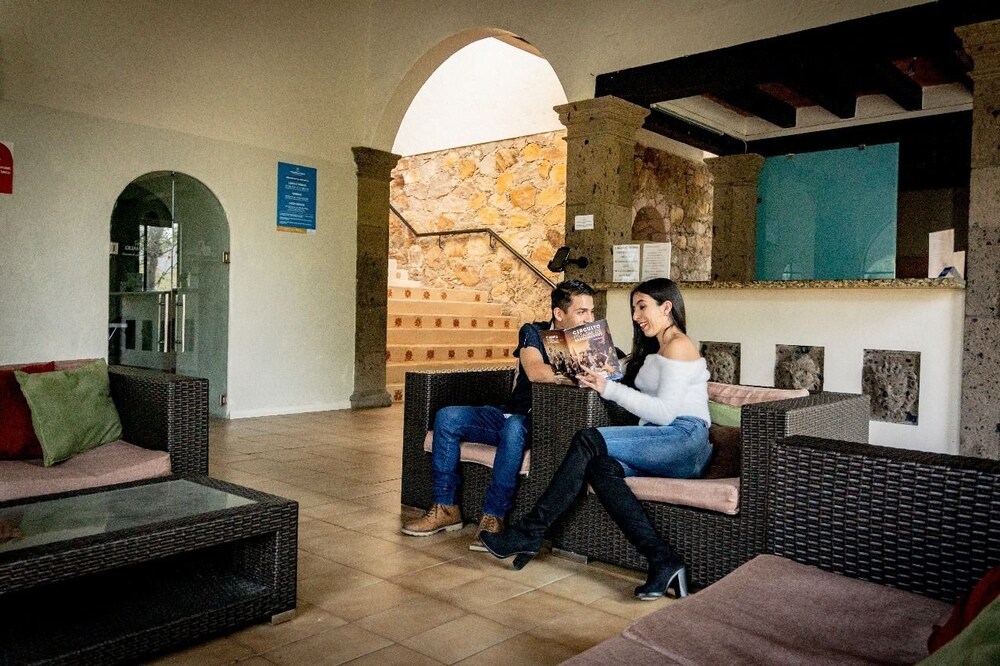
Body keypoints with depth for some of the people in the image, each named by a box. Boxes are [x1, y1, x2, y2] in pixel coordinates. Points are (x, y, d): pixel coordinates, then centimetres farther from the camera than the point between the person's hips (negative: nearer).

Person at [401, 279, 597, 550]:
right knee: (447, 417, -12)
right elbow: (534, 371, -22)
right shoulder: (533, 332, -3)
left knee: (514, 427, -37)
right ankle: (446, 507, -9)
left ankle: (493, 517, -30)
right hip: (510, 415, 3)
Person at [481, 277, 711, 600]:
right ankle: (663, 561, -29)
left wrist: (610, 389, -11)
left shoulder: (678, 346, -4)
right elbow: (653, 411, 22)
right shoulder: (655, 349, 28)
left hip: (685, 439, -9)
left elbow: (664, 413, -13)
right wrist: (602, 381, 10)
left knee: (588, 441, -25)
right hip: (663, 446, 9)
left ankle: (529, 532, -20)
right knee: (601, 467, -23)